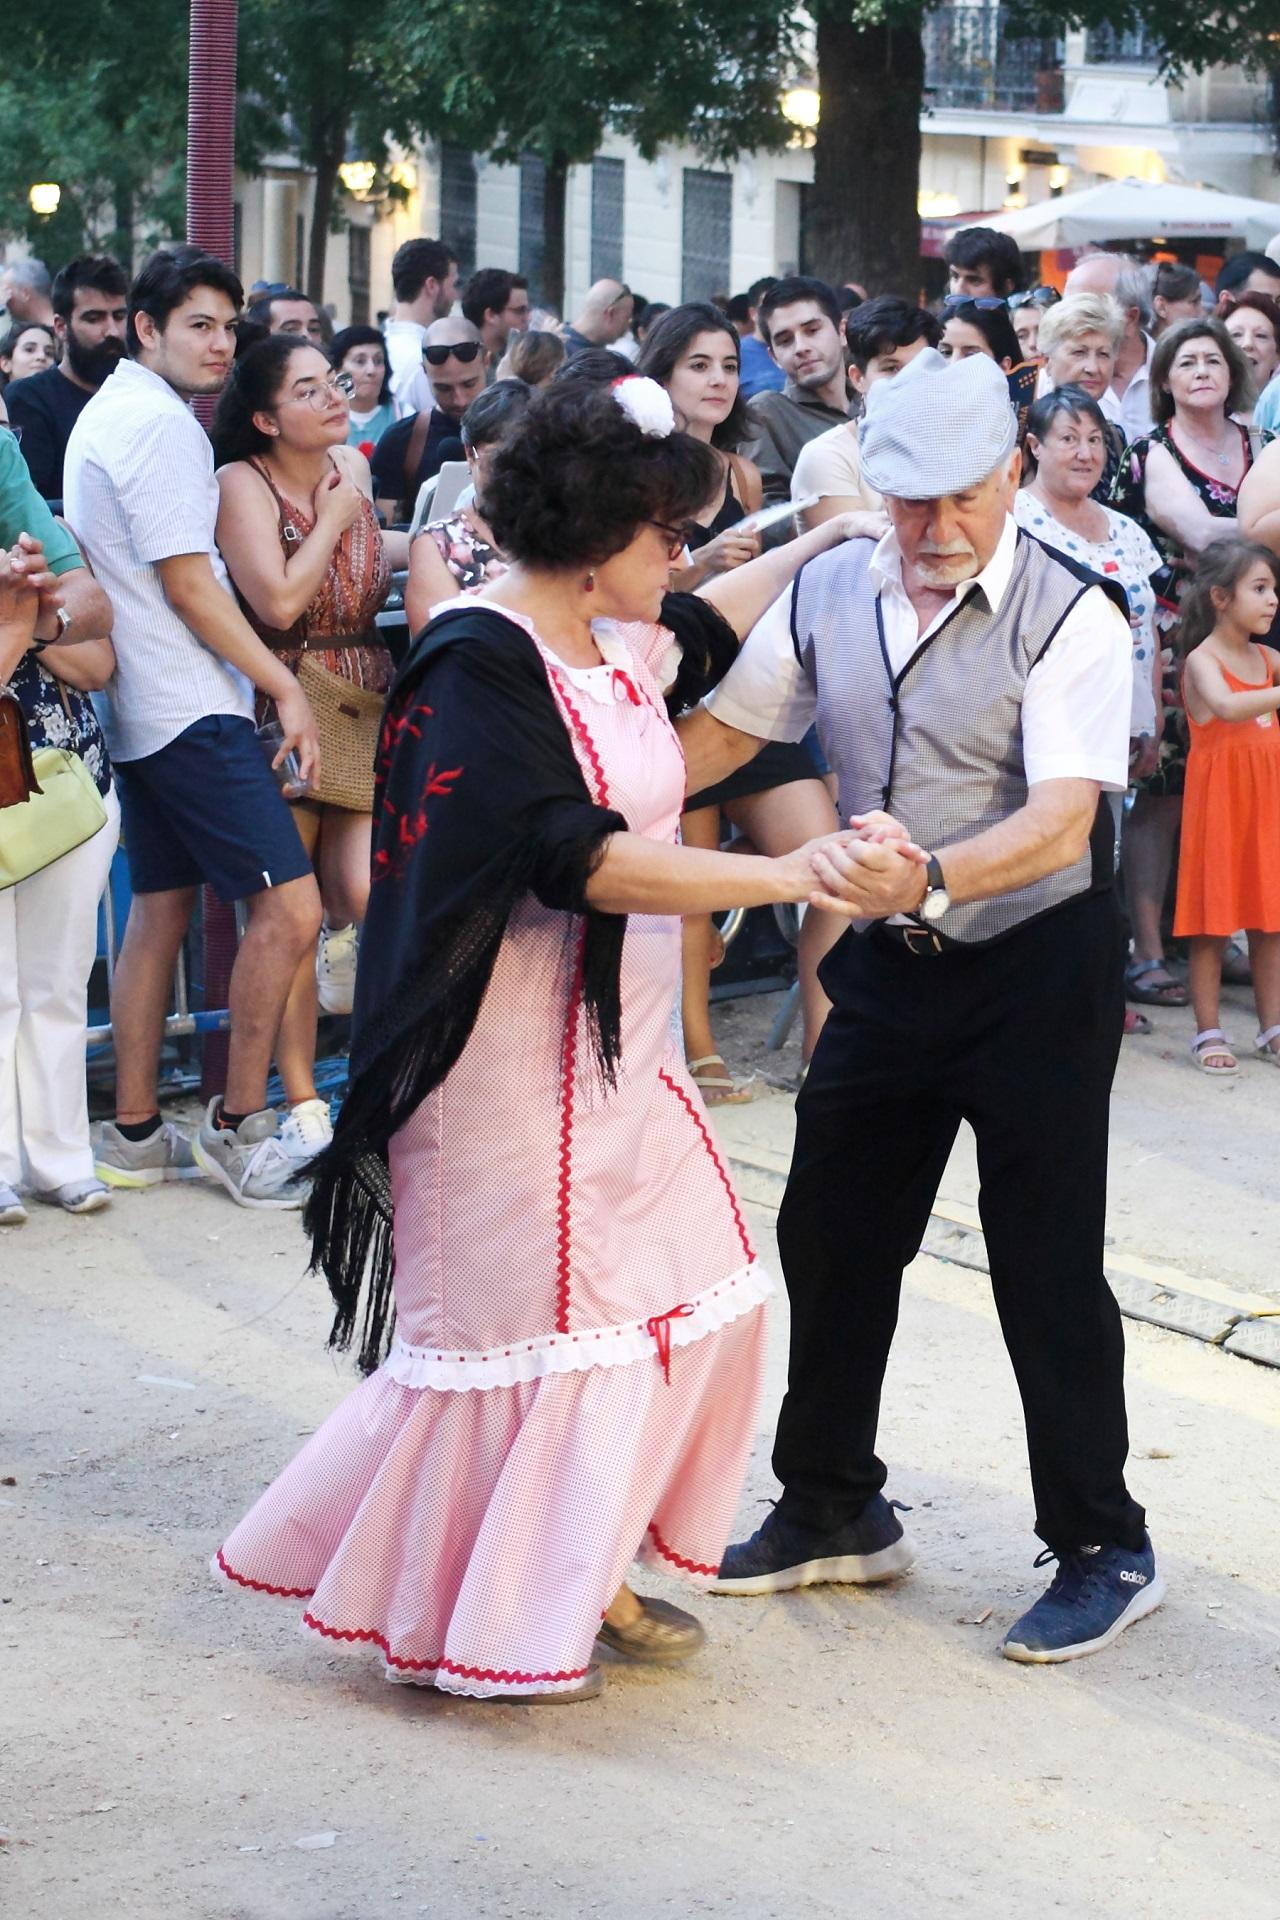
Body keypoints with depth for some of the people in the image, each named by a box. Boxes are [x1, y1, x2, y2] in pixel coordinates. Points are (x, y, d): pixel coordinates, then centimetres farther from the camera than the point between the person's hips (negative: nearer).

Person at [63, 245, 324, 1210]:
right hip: (192, 711, -11)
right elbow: (189, 585, -17)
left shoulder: (108, 411, 18)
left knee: (161, 906, 13)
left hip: (138, 711, 11)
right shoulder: (161, 422, -14)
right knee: (289, 906, -12)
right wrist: (287, 686, -12)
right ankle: (241, 1125, -4)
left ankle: (136, 1133, 16)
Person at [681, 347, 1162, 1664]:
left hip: (1038, 971, -6)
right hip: (889, 966, 6)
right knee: (829, 1236, 13)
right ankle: (832, 1512, 31)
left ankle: (1102, 1552, 14)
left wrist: (932, 879, -45)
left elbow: (1061, 816, -28)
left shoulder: (1072, 617, -17)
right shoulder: (828, 595, -1)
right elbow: (721, 732, 9)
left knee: (1047, 1266, -2)